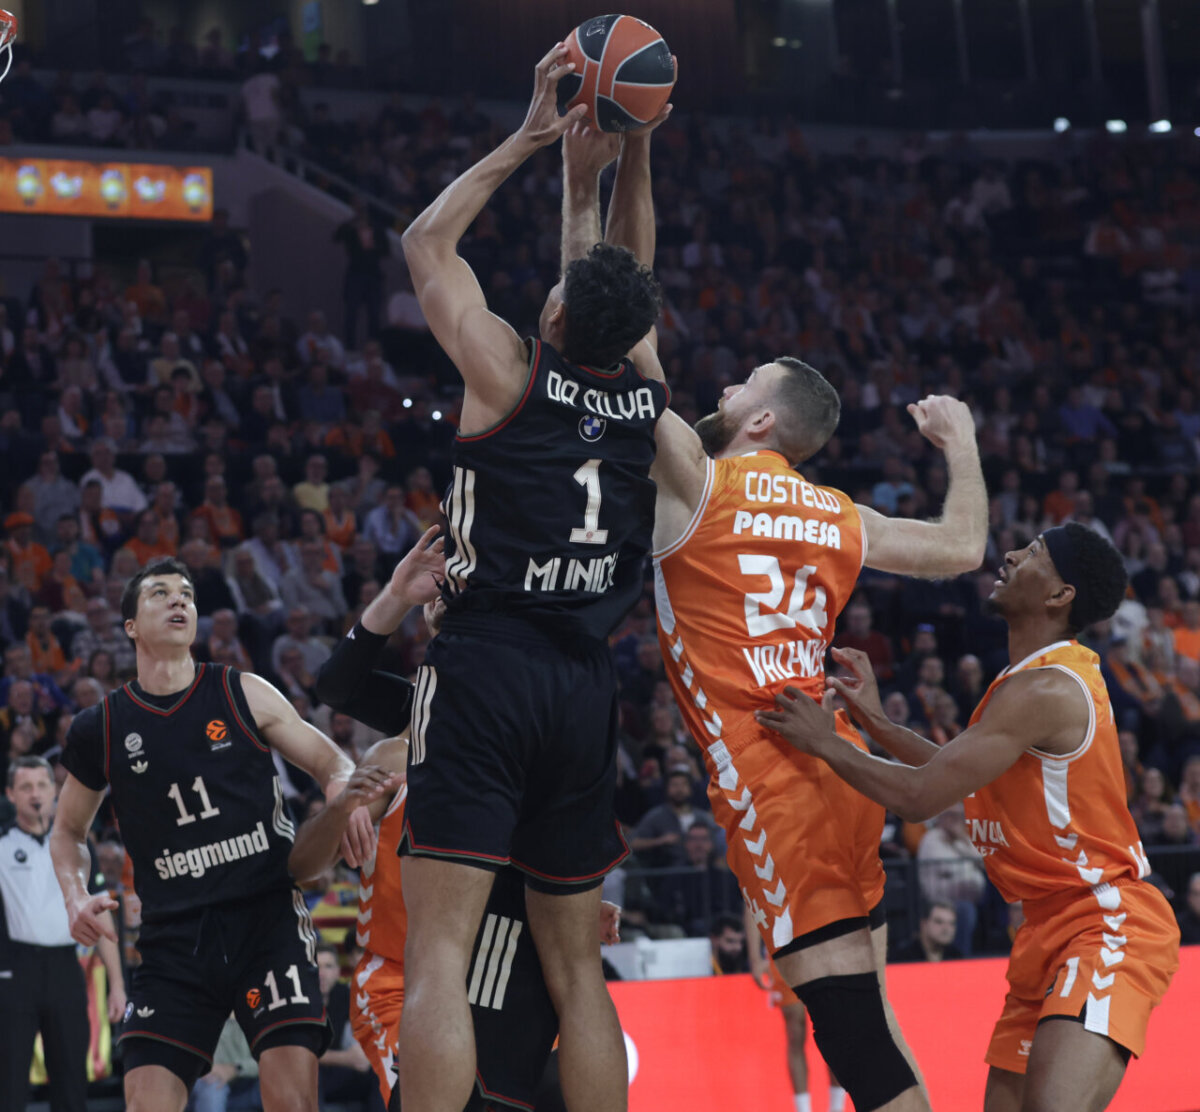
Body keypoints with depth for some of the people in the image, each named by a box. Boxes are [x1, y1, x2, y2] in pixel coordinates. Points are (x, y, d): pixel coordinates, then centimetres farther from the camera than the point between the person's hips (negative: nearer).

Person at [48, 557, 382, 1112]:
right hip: (174, 937, 1)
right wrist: (75, 898, 2)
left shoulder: (243, 695, 5)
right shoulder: (100, 729, 7)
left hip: (268, 918, -1)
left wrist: (343, 791, -12)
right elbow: (68, 829, 22)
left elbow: (331, 760, 12)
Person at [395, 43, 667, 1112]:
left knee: (439, 952, -11)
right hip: (585, 685, 5)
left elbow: (426, 241, 11)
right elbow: (626, 287, 27)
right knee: (575, 964, 11)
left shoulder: (513, 374, -3)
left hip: (487, 671, -5)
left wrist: (530, 139, 15)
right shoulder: (649, 393, 7)